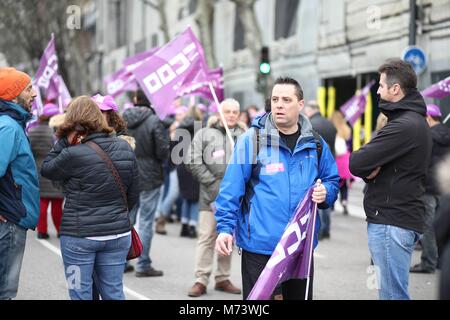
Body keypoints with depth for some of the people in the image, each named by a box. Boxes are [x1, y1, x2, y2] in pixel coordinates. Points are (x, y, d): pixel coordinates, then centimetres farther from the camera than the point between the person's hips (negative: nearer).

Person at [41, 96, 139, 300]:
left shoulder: (74, 154, -16)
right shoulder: (125, 149, 1)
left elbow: (46, 170, 2)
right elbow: (133, 195, 8)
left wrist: (64, 142, -3)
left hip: (79, 236, -5)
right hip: (118, 234, 5)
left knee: (80, 295, 7)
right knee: (114, 293, 12)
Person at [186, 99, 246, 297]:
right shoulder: (205, 134, 3)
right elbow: (194, 161, -2)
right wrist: (213, 184, -6)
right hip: (211, 195, -2)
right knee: (206, 237, -2)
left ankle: (223, 278, 19)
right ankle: (201, 280, 1)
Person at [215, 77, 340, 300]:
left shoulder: (315, 144, 6)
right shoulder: (252, 139, -6)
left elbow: (332, 180, 16)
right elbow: (231, 189, -8)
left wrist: (325, 193, -7)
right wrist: (225, 227, -15)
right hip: (259, 245, -4)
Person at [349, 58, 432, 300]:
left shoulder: (403, 126, -18)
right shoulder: (415, 120, 16)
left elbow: (356, 163, -20)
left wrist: (368, 169, 0)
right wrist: (372, 168, -7)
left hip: (392, 223, -10)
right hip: (404, 216, 10)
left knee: (393, 294, -8)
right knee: (395, 291, 15)